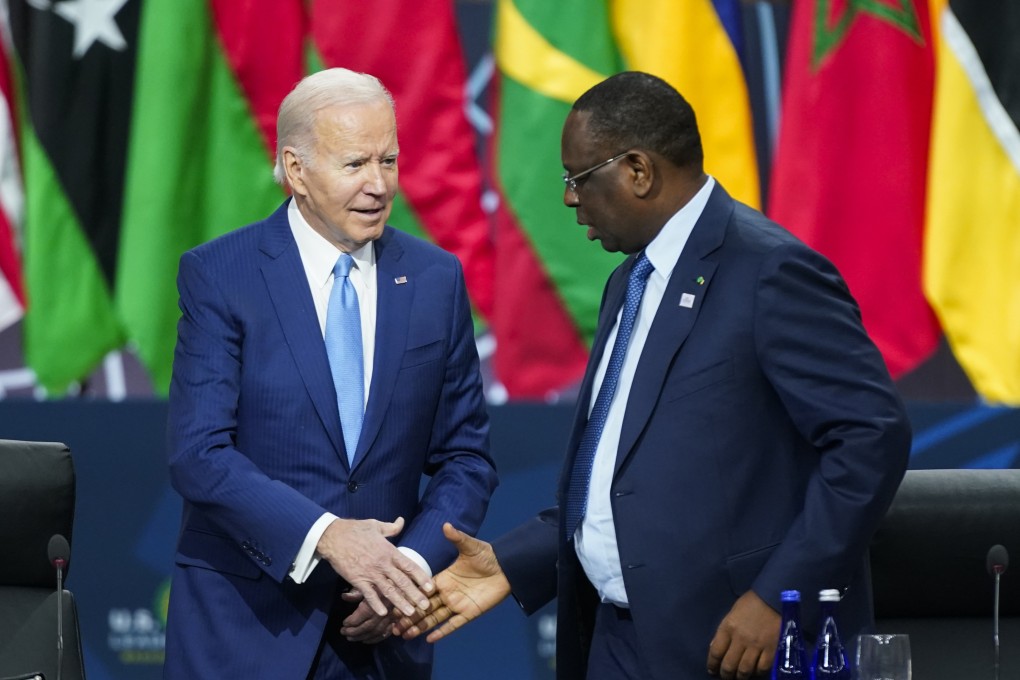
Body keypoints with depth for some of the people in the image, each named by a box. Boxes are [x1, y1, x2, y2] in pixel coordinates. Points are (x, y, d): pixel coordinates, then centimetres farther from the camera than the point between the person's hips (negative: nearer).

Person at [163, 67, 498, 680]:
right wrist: (324, 535, -24)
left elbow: (466, 456, 6)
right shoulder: (219, 275, -6)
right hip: (244, 629, -3)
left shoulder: (436, 279, 4)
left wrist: (415, 563, -11)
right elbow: (198, 453, -13)